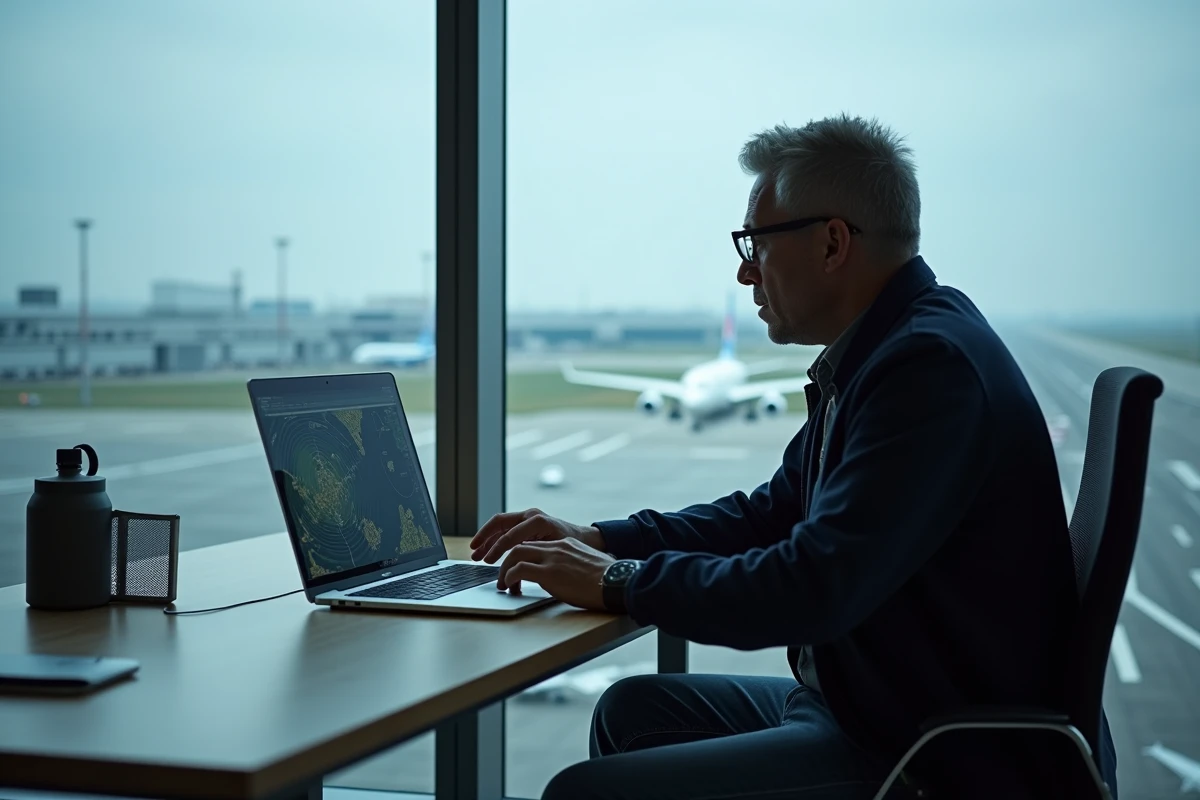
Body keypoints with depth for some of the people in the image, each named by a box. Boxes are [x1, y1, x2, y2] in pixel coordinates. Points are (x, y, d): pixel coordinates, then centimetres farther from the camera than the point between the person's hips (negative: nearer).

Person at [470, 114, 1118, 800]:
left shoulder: (931, 365, -23)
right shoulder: (875, 355, 10)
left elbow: (813, 587, -28)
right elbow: (772, 513, 19)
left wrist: (621, 582, -15)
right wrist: (598, 541, 9)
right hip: (863, 708, 10)